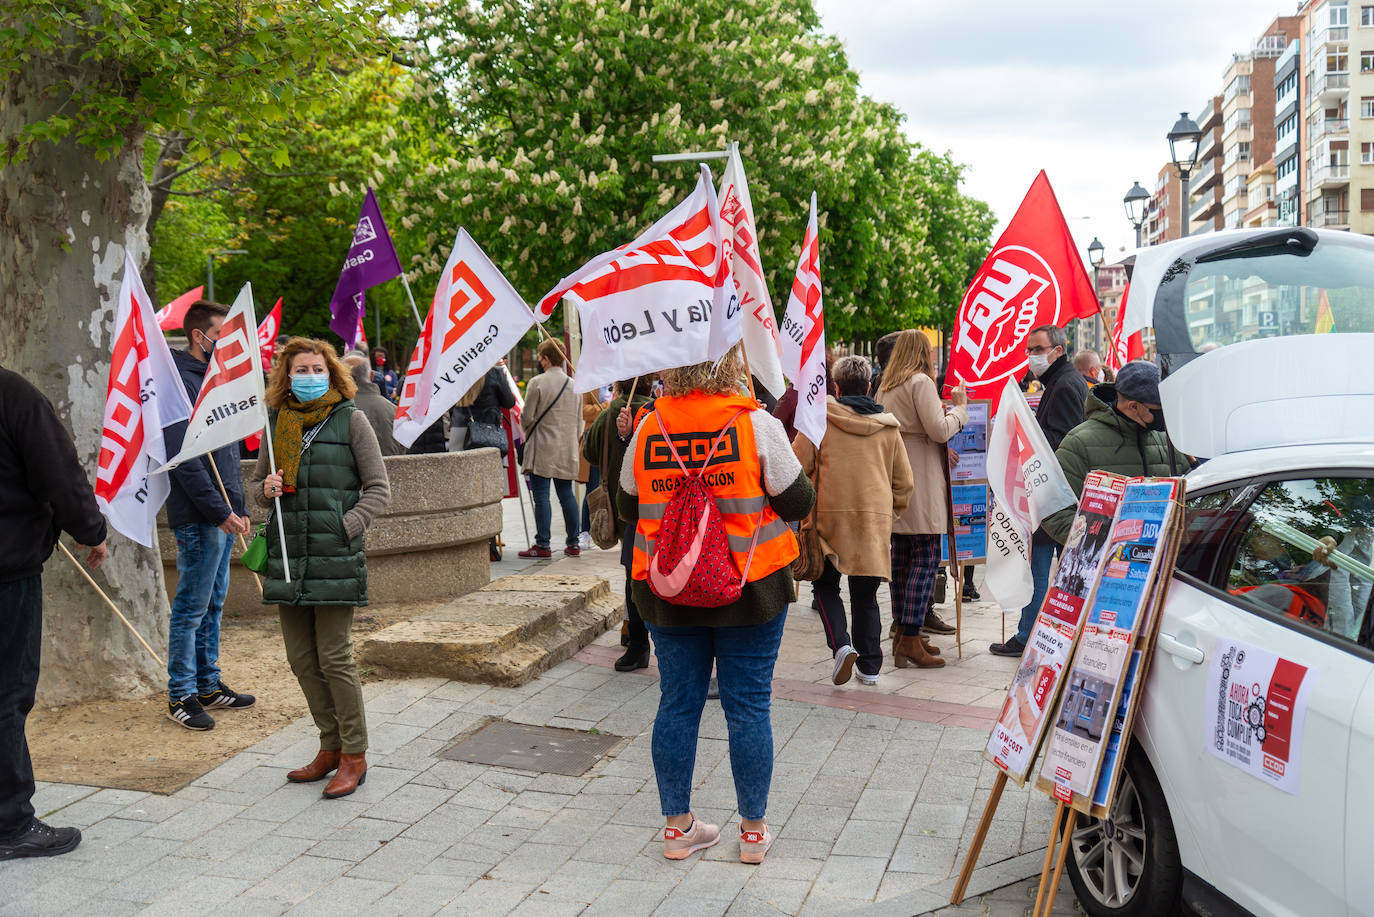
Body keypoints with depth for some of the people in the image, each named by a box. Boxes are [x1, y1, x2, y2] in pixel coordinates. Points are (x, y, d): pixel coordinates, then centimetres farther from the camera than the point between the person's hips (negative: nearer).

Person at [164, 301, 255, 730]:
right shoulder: (181, 382, -13)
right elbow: (184, 459, -20)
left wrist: (239, 508, 17)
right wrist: (220, 512, -19)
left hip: (223, 513, 9)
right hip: (198, 517, -9)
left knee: (213, 603, 15)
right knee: (192, 606, -2)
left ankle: (208, 685, 24)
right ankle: (180, 695, 7)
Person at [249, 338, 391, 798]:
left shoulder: (351, 420, -2)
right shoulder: (276, 421, 10)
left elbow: (378, 489, -1)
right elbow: (257, 481, 21)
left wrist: (345, 527, -13)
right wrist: (266, 489, -2)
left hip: (335, 558, -5)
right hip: (288, 555, 5)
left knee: (335, 658, -3)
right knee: (301, 657, 10)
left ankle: (354, 756, 11)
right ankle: (331, 747, 25)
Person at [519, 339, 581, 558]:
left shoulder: (537, 383, -10)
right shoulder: (573, 384, 8)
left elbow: (526, 417, -8)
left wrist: (527, 432, 13)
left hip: (543, 449, -6)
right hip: (567, 449, 6)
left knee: (541, 496, -2)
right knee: (566, 495, 11)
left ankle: (542, 544, -2)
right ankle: (573, 543, 13)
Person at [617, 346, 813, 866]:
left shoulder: (649, 428, -2)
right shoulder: (756, 424, -11)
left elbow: (628, 509, 9)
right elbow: (798, 504, -5)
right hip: (749, 588, -2)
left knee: (677, 704, 11)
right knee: (748, 706, 8)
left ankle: (678, 827, 22)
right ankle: (753, 831, 19)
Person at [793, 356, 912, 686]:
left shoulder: (820, 418, -2)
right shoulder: (888, 426, 8)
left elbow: (798, 466, -3)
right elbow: (904, 480, 11)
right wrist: (892, 510, 25)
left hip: (829, 514, -3)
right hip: (875, 520, 3)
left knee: (826, 585, 11)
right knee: (866, 595, 12)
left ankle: (840, 644, -11)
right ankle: (869, 666, 14)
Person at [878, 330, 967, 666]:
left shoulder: (886, 386, 16)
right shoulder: (921, 382, -8)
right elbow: (939, 429, -17)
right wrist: (960, 408, -1)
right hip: (920, 481, -9)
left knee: (901, 556, 12)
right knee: (926, 558, -6)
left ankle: (902, 631, 18)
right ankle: (911, 640, -9)